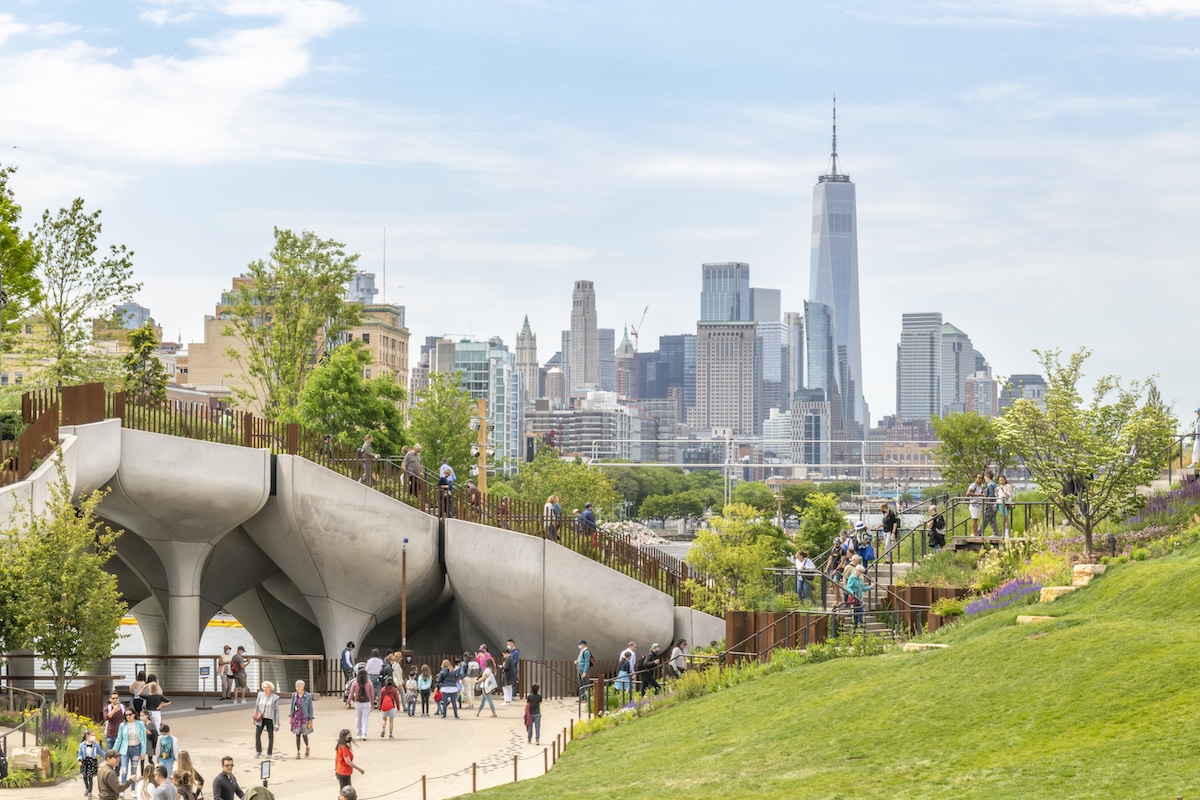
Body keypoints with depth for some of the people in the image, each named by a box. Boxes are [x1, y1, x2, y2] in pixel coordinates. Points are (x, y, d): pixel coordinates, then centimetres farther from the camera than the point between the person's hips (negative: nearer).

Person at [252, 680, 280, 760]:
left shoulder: (275, 698, -6)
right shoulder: (260, 695, 1)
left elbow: (276, 710, -4)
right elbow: (257, 706, 9)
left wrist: (277, 722, -6)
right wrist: (255, 716, 6)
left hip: (270, 719, -2)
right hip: (261, 718, 2)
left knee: (270, 736, 4)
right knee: (257, 734, -10)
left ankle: (269, 753, 16)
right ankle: (259, 752, 5)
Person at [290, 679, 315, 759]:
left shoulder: (308, 696, -7)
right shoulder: (294, 695, 2)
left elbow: (310, 708, -4)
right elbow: (292, 706, 11)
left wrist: (311, 720, -6)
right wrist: (291, 717, 8)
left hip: (305, 717, -3)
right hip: (296, 717, 3)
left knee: (304, 734, -1)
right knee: (297, 735, 2)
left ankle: (307, 747, 29)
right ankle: (298, 752, 9)